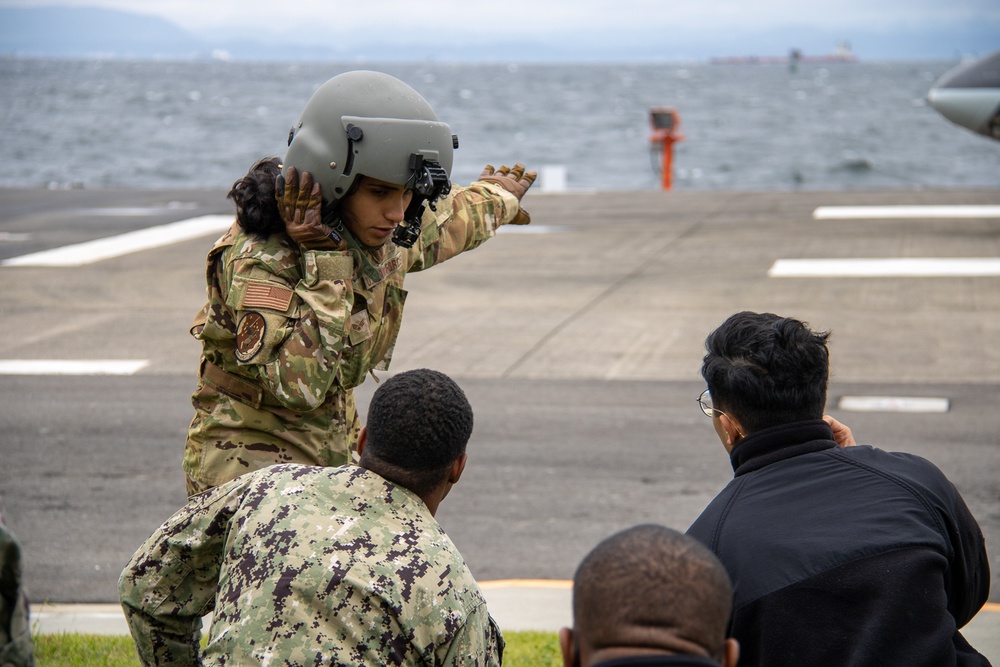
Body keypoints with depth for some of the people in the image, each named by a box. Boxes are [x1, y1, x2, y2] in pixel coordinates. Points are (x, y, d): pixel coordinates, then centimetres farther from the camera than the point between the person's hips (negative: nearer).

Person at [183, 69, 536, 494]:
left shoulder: (369, 233, 0)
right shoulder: (259, 257, -22)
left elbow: (436, 229, 25)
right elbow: (298, 384, -33)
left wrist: (497, 199, 41)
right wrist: (324, 264, -32)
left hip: (335, 456, 7)